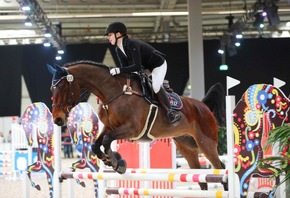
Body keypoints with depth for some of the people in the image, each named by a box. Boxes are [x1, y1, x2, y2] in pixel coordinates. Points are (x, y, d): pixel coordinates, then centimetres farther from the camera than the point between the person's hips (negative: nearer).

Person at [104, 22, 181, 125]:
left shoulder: (132, 44, -33)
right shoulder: (118, 50, -5)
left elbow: (137, 67, -39)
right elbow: (125, 67, -6)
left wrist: (119, 70, -44)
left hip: (158, 65, -10)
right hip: (145, 68, 10)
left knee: (155, 86, -30)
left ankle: (170, 111, -20)